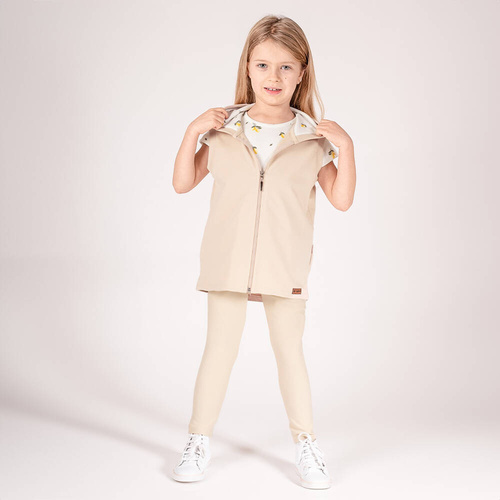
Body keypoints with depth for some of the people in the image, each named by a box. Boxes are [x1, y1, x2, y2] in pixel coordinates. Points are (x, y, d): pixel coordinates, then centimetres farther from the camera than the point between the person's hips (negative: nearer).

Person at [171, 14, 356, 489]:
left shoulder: (313, 136, 0)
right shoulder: (224, 128, 2)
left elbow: (342, 200, -1)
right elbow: (182, 183, 4)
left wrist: (346, 146, -11)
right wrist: (192, 132, -8)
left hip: (285, 265, 0)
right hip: (228, 259, 0)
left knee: (289, 349, 9)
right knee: (219, 348, 6)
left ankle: (305, 443, 24)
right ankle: (198, 441, 21)